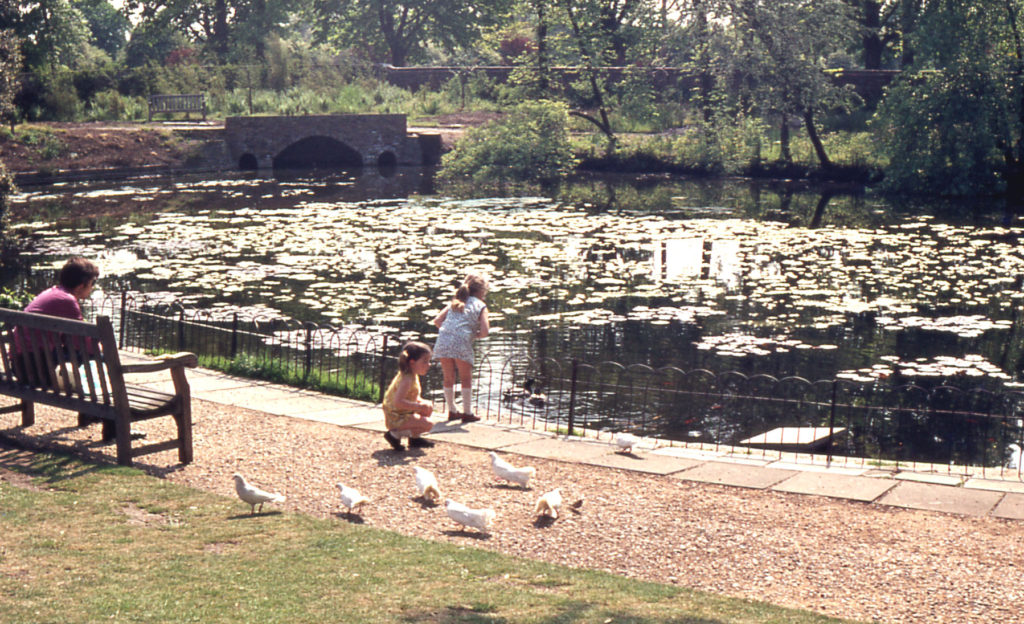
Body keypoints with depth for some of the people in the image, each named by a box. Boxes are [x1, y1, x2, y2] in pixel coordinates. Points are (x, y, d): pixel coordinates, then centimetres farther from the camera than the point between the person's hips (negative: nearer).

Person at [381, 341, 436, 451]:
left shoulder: (413, 376, 7)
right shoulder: (407, 379, -25)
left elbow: (414, 397, 19)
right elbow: (398, 401, -35)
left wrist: (421, 401, -1)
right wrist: (418, 406, -30)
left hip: (403, 414, 10)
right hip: (396, 419, -10)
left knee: (429, 407, 17)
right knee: (428, 424, -17)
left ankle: (414, 438, 21)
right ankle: (395, 435, -11)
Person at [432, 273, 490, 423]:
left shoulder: (454, 302, 23)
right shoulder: (480, 305, 9)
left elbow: (437, 321, 15)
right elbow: (485, 331, -4)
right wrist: (475, 335, 15)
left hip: (443, 343, 4)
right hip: (462, 344, -4)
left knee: (448, 379, 17)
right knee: (466, 379, 11)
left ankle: (452, 411, 27)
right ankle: (467, 412, 14)